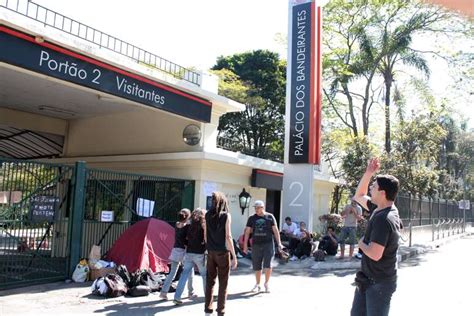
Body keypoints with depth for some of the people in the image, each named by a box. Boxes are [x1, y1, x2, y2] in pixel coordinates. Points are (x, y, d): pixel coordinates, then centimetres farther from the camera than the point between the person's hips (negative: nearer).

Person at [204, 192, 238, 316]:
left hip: (211, 252, 4)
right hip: (223, 252, -4)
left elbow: (205, 235, 8)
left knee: (210, 281, 13)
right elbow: (228, 237, -12)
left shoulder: (208, 215, 3)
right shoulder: (226, 215, -9)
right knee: (223, 283, 5)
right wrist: (234, 256, -9)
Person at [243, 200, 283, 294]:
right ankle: (257, 285, 23)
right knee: (257, 267, 7)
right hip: (256, 245, 2)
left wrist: (279, 243, -4)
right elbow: (247, 232, 6)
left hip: (268, 244, -2)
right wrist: (245, 245, 1)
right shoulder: (252, 218, 5)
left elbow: (275, 230, 2)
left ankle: (266, 283, 13)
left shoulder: (270, 217, 1)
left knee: (268, 265, -9)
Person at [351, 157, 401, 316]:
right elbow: (359, 196, 18)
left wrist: (361, 243, -12)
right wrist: (368, 173, 6)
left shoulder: (383, 219, -27)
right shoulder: (380, 208, 1)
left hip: (380, 282, -9)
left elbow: (375, 254, -33)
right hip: (368, 279, 9)